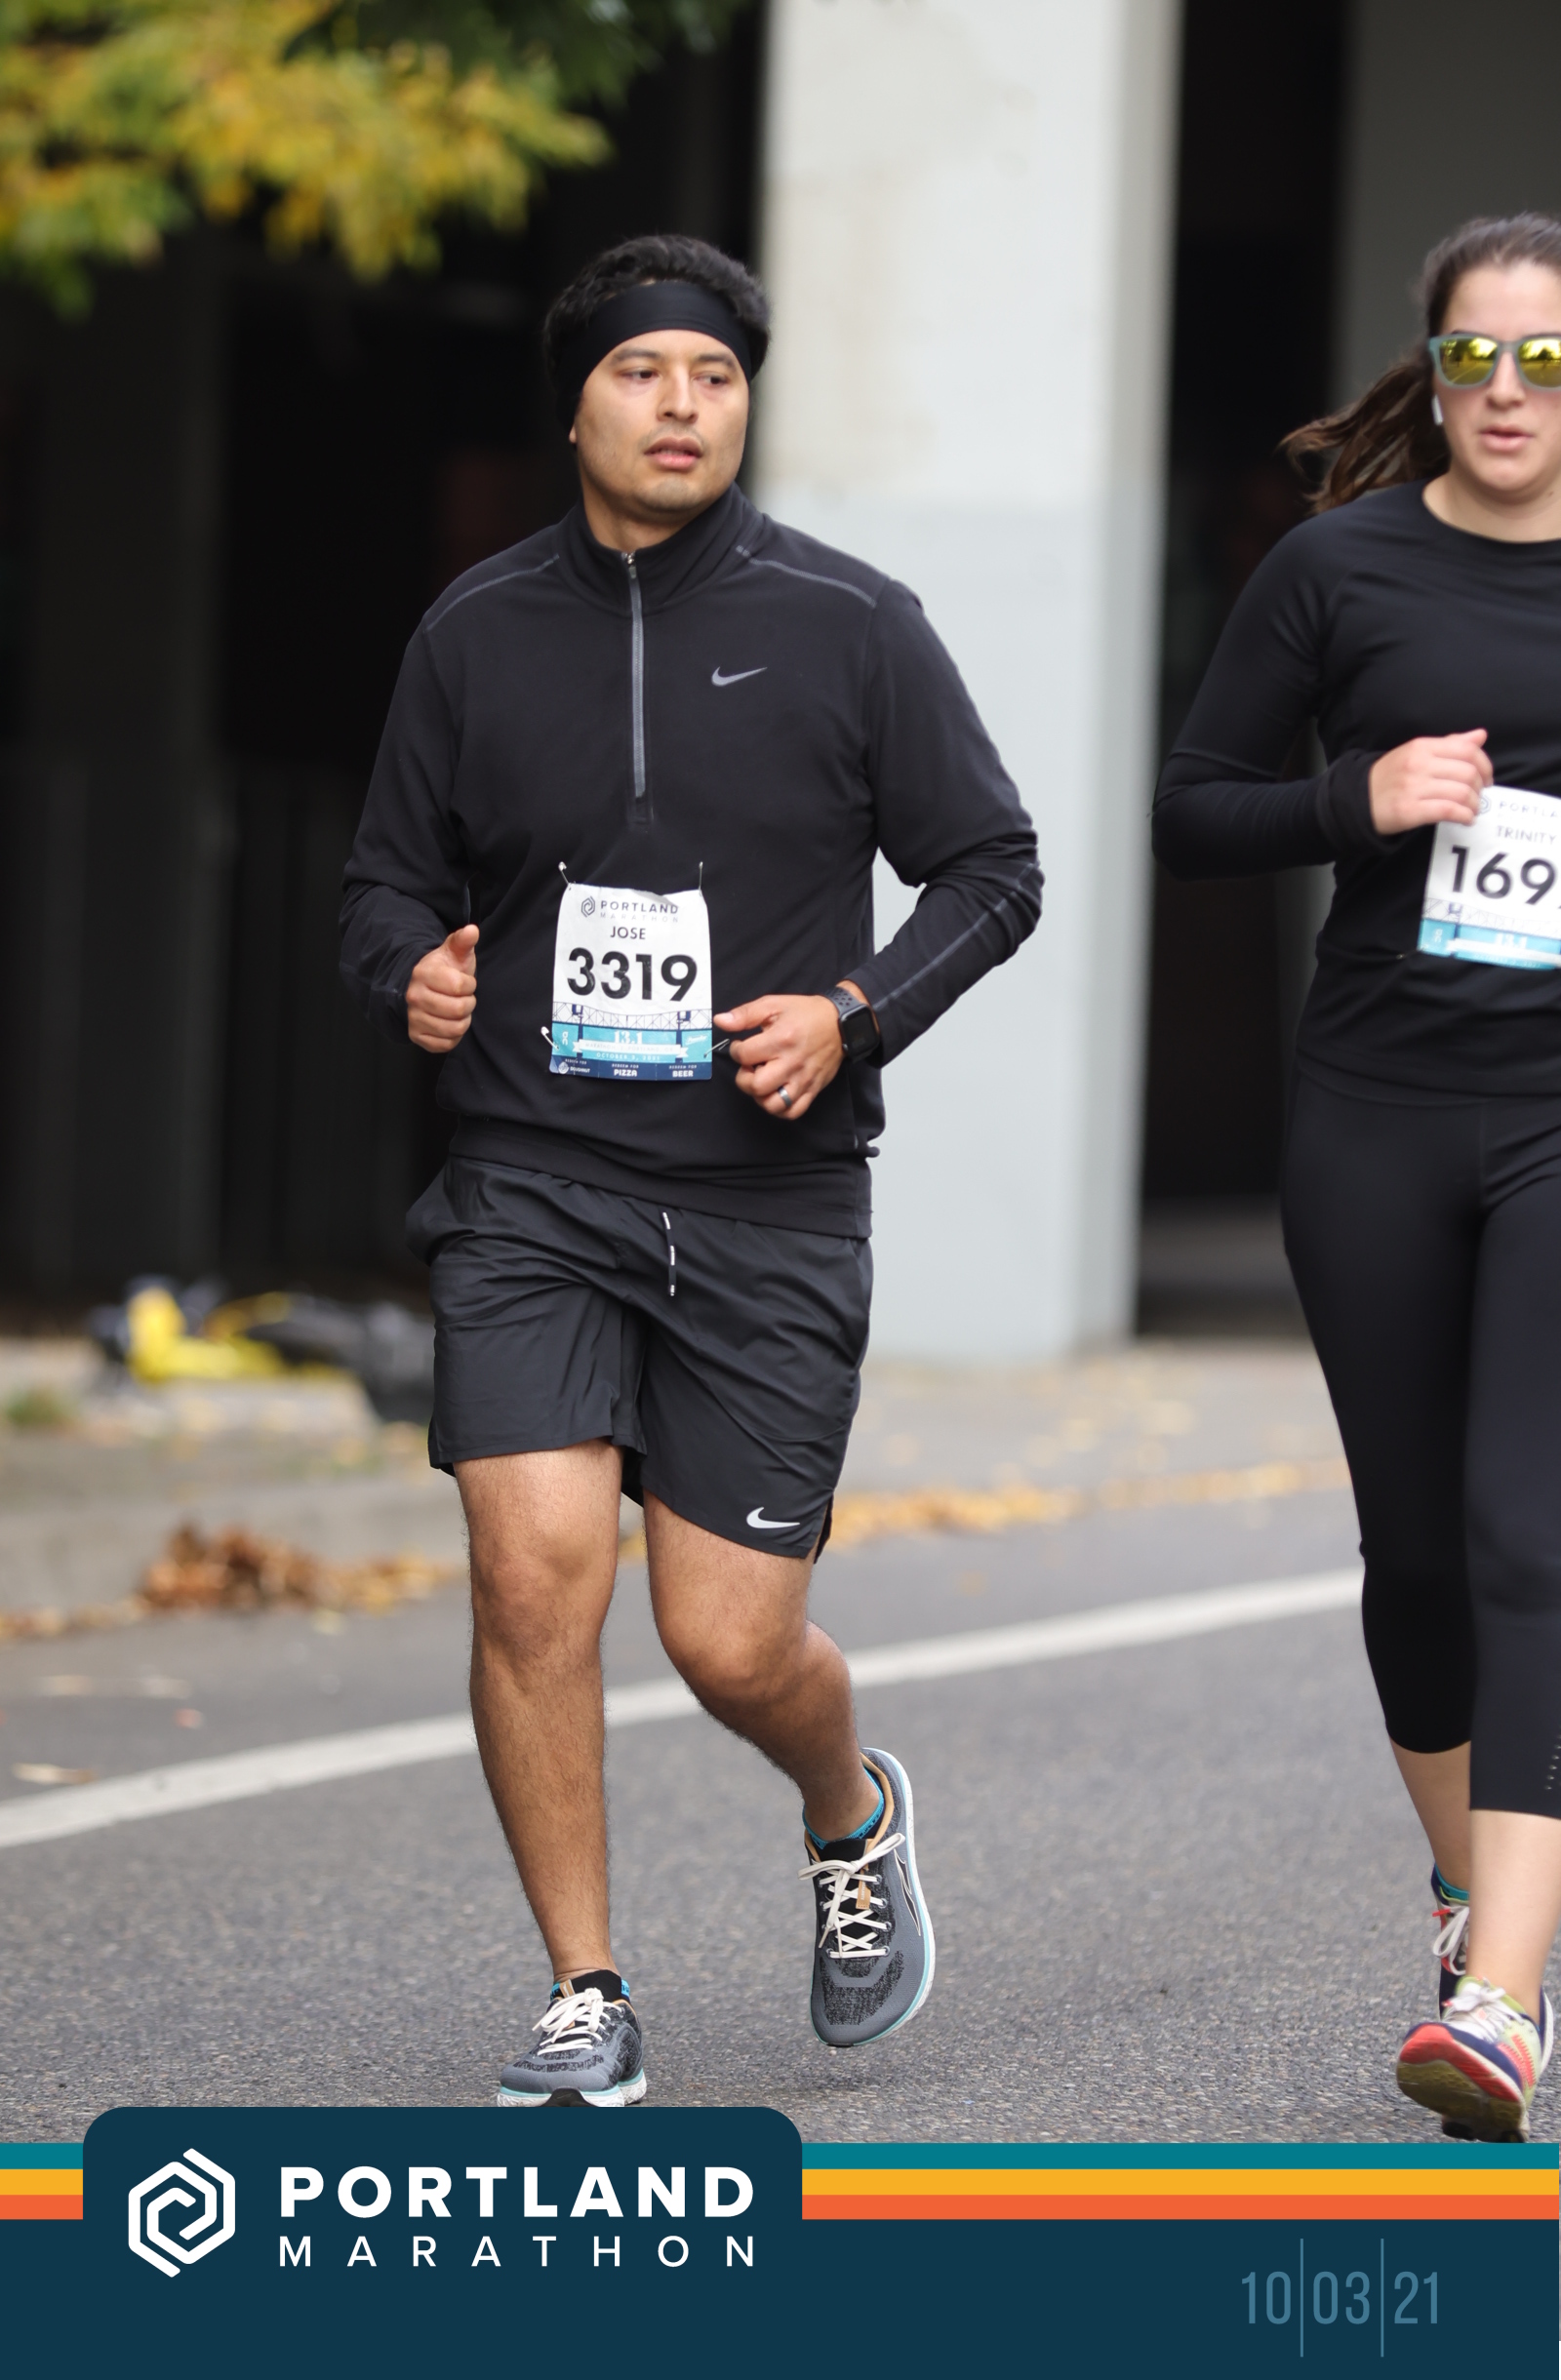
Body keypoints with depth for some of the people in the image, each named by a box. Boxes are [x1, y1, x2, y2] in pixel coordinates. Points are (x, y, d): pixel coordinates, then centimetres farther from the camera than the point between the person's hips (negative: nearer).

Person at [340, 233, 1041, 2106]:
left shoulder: (850, 628, 0)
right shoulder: (476, 634, 5)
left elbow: (991, 867, 6)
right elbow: (389, 883, 15)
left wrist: (853, 1016, -10)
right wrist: (413, 976, -8)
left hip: (769, 1202, -1)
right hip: (533, 1190, 1)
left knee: (733, 1646, -2)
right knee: (534, 1571, -16)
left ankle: (852, 1812, 36)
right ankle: (585, 2003, 0)